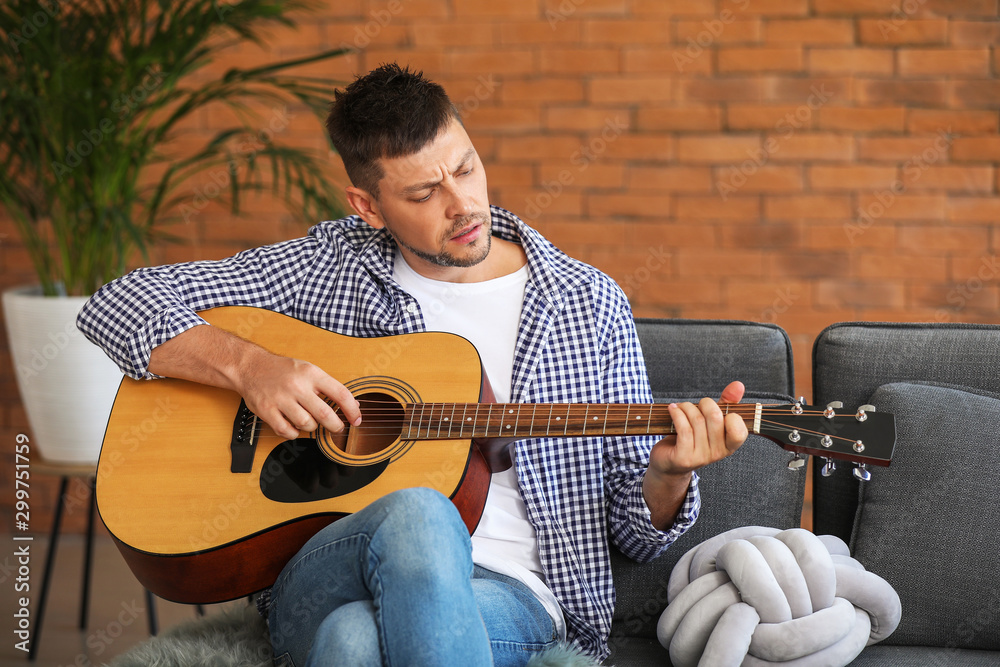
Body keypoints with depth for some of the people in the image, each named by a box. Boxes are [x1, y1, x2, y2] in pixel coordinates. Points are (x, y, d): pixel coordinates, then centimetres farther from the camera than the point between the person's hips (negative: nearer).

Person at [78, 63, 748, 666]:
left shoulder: (589, 305, 11)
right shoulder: (325, 269, 9)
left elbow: (637, 529, 14)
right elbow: (117, 305, 7)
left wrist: (667, 476, -11)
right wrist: (247, 364, -10)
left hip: (509, 593, -1)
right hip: (319, 578, 1)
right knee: (416, 513, -38)